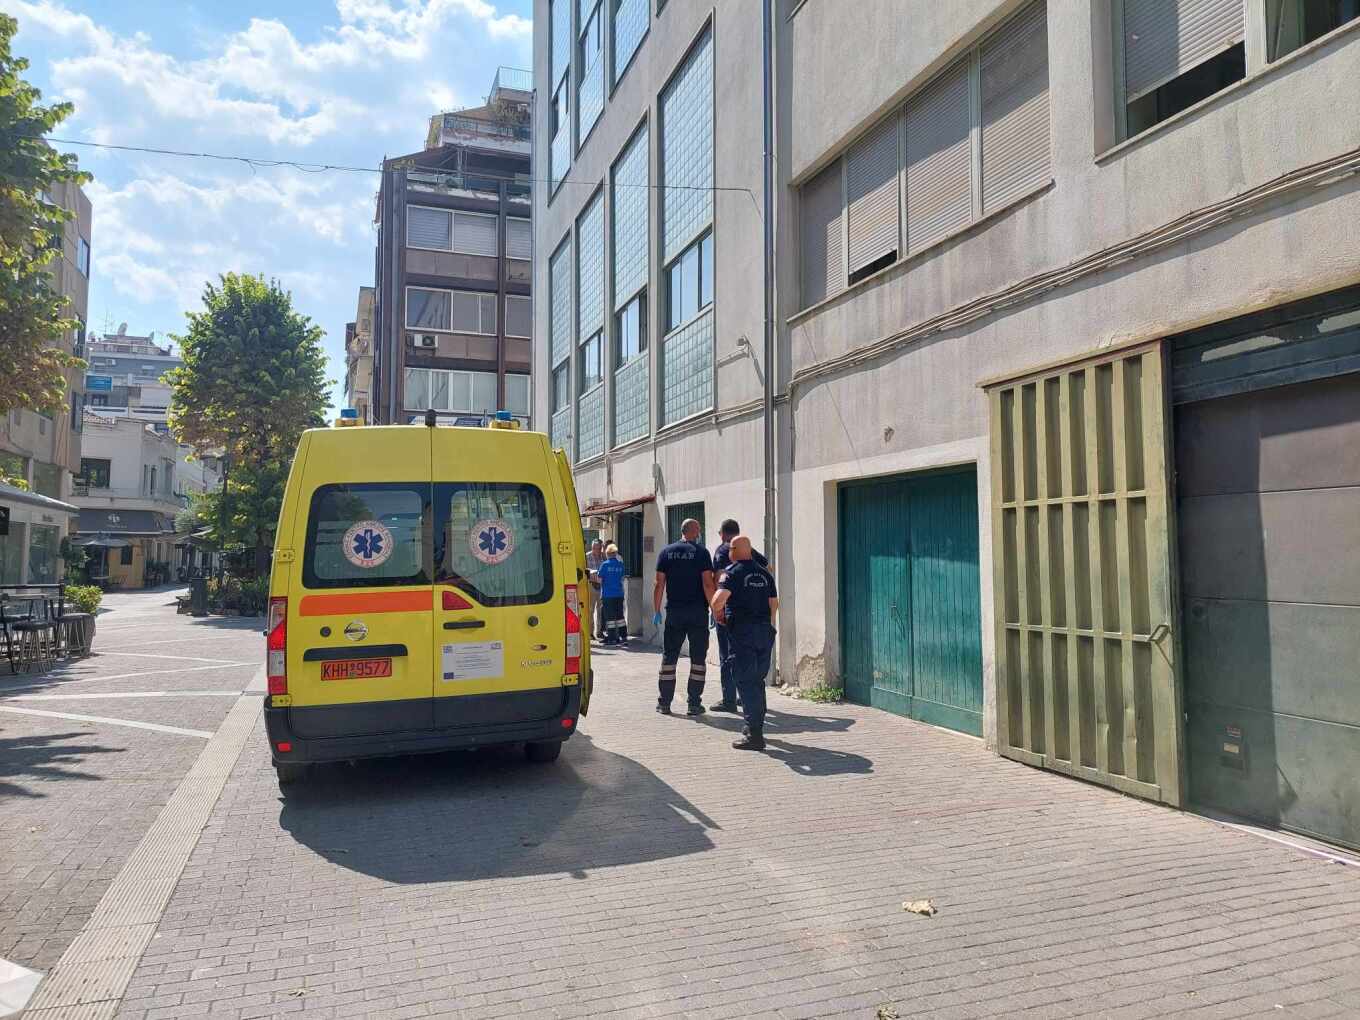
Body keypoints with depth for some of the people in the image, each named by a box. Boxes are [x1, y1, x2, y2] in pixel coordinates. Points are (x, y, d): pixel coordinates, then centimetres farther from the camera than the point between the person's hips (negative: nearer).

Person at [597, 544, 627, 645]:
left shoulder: (605, 564, -10)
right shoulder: (620, 564, 3)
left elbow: (600, 580, -8)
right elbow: (622, 578, 11)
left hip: (608, 594, -4)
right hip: (619, 594, 4)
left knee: (610, 616, 1)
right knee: (620, 615, 12)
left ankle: (612, 638, 2)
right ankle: (623, 636, 12)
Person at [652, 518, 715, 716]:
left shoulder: (666, 552, 5)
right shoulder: (701, 552, -4)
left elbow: (659, 584, 2)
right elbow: (707, 584, -10)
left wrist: (657, 611, 7)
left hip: (674, 612, 3)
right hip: (698, 612, -3)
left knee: (669, 656, 10)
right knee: (698, 657, 4)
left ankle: (664, 703, 11)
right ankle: (694, 704, 4)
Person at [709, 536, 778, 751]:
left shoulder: (733, 573, -8)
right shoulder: (765, 574, 11)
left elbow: (718, 598, -22)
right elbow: (774, 604, 15)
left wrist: (717, 614, -3)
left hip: (742, 631, -6)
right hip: (765, 630, 6)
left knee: (746, 682, -3)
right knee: (758, 681, 17)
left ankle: (754, 735, -5)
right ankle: (756, 727, 27)